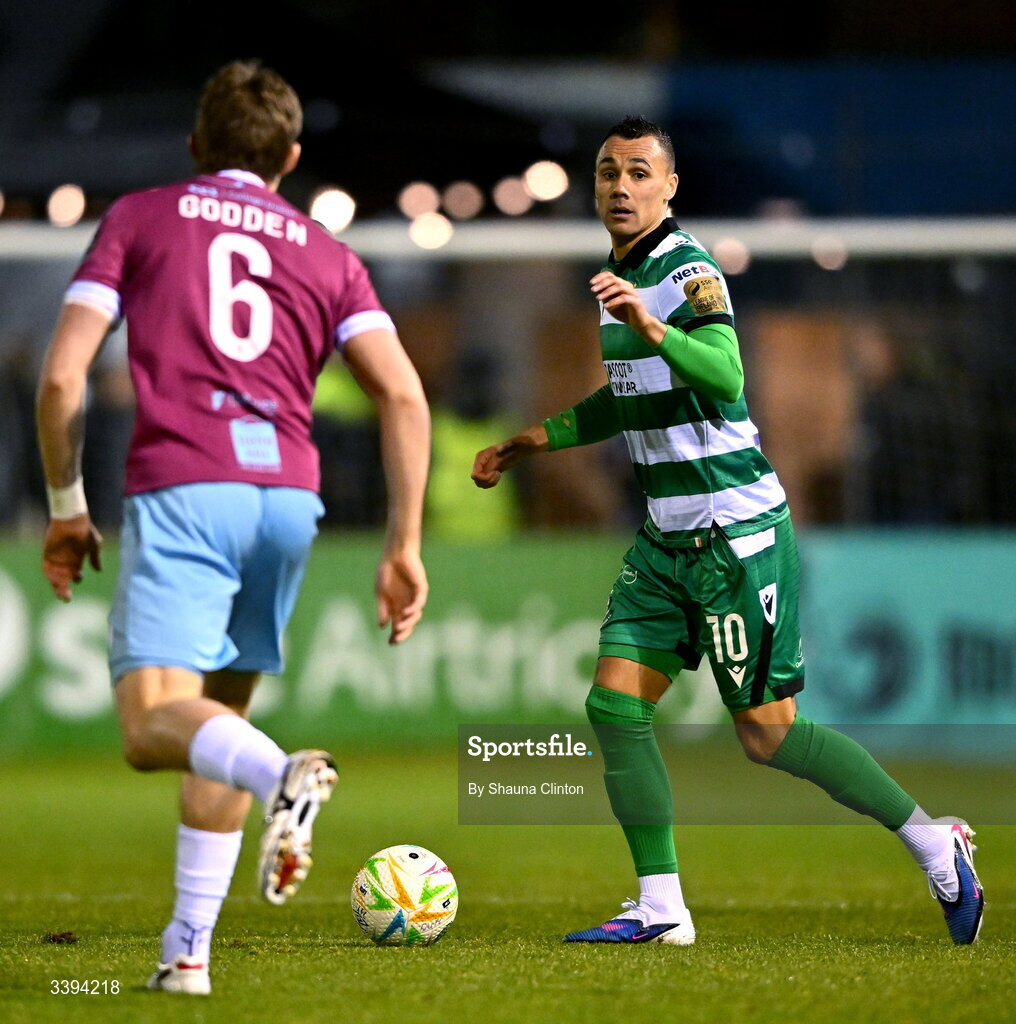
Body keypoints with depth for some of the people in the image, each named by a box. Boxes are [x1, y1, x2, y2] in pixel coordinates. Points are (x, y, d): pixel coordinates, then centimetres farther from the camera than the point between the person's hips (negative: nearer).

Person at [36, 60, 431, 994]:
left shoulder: (139, 218, 16)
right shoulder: (328, 255, 21)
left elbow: (62, 375, 6)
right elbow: (404, 397, 7)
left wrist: (66, 508, 16)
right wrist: (404, 548, 8)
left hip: (180, 488, -4)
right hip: (289, 495, 4)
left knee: (154, 722, -11)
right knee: (220, 715, 17)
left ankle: (282, 775, -42)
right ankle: (188, 949, 12)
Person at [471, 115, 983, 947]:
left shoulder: (690, 272, -15)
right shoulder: (620, 274, 13)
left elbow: (725, 378, -32)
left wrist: (654, 327, -48)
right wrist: (537, 439, 27)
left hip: (737, 532, -9)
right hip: (667, 536, 9)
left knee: (767, 735, -4)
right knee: (615, 705, -3)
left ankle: (936, 843, 10)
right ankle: (661, 909, 0)